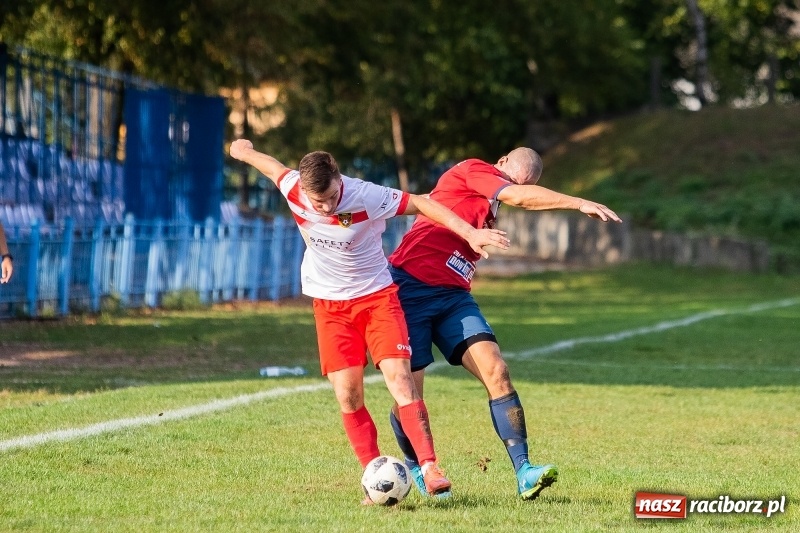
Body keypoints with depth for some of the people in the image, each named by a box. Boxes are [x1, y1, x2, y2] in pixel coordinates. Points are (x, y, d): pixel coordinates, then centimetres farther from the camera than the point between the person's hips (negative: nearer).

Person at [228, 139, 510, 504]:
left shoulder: (366, 197, -24)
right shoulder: (293, 189, -15)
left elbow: (421, 204, -15)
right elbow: (273, 166, 7)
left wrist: (470, 233, -22)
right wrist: (244, 150, 28)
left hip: (377, 295, -3)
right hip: (330, 304, 3)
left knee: (399, 378, -17)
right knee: (347, 395, -7)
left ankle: (429, 470, -21)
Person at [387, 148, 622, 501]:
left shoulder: (489, 206, 20)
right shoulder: (472, 171, -5)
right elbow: (520, 197, -19)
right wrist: (579, 204, -24)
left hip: (453, 296, 8)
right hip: (410, 287, -8)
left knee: (496, 371, -12)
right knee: (410, 392, -4)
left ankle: (523, 473, -19)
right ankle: (416, 469, 23)